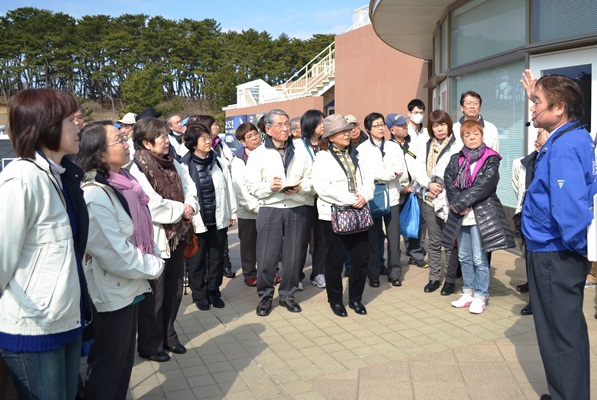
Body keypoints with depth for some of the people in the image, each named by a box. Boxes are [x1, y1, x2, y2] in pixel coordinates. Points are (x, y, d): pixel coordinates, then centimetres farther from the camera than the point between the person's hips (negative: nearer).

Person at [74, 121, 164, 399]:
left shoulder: (121, 183, 4)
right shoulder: (94, 196, -24)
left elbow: (142, 230, 12)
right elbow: (115, 254, -25)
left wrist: (156, 257, -4)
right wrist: (153, 268, -13)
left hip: (127, 290, 9)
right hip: (110, 296, -9)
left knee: (124, 363, 23)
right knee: (107, 371, 11)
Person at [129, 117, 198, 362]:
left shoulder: (172, 163, 7)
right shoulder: (137, 168, -16)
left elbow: (189, 186, 10)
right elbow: (153, 206, -23)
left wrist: (190, 206, -10)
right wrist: (181, 210, -12)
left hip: (176, 236, 7)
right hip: (154, 240, -7)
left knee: (174, 290, 17)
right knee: (154, 296, 6)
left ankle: (168, 336, 35)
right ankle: (149, 345, 24)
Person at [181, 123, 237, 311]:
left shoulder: (219, 162, 3)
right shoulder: (185, 166, -11)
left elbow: (229, 188, 9)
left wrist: (232, 213, 11)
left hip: (218, 220, 4)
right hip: (197, 222, -4)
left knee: (217, 259, 14)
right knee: (197, 260, 10)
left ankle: (213, 292, 31)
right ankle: (199, 295, 27)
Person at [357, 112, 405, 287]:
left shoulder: (394, 147, 9)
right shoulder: (362, 149, 0)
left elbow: (400, 169, -4)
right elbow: (367, 173, -13)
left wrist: (380, 175, -14)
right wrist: (391, 173, -9)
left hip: (392, 196, 2)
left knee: (394, 236, 5)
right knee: (373, 237, 4)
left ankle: (395, 273, 16)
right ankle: (373, 274, 14)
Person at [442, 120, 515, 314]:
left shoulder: (491, 159, -3)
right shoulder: (456, 159, 9)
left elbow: (483, 185, -15)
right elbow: (448, 181, -1)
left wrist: (460, 203, -16)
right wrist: (458, 205, -15)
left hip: (481, 215, -4)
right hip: (460, 216, 5)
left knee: (479, 259, -1)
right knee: (464, 257, 13)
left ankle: (480, 296, 12)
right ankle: (468, 292, 25)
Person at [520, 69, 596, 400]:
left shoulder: (562, 149, -23)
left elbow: (569, 207, -32)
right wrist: (537, 95, 28)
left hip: (554, 255, -10)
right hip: (559, 251, 10)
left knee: (560, 335, 3)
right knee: (570, 327, 21)